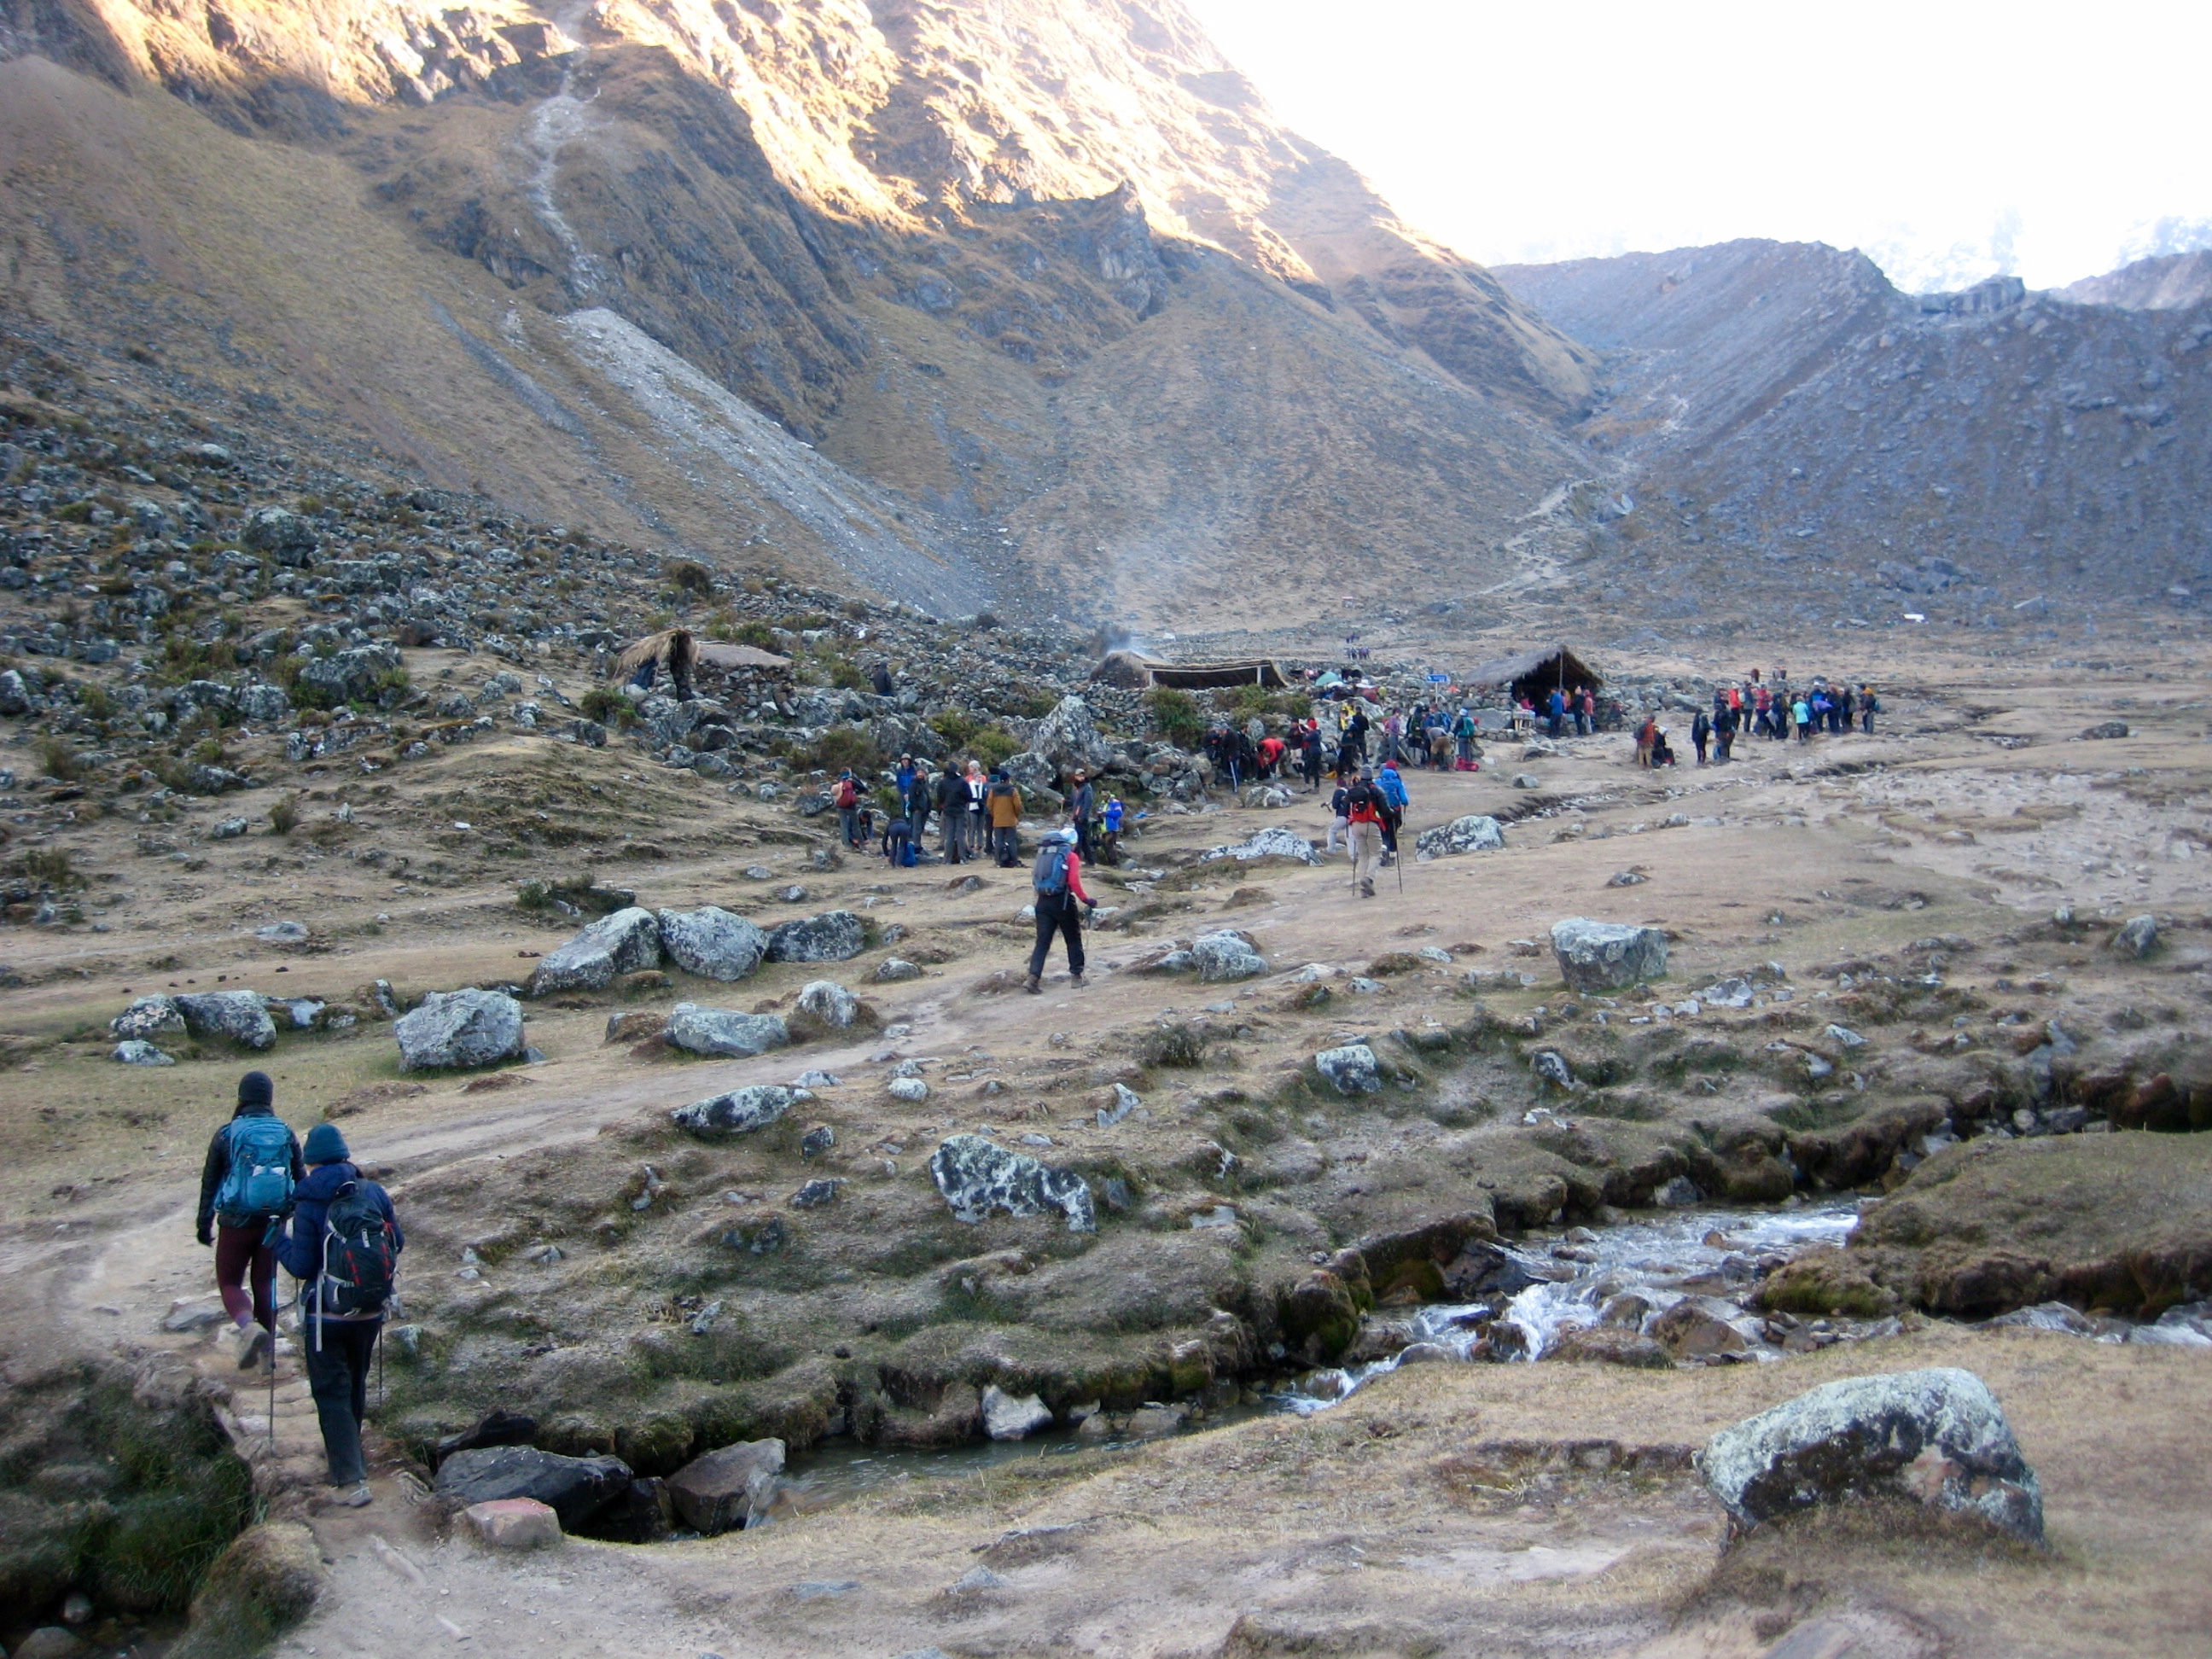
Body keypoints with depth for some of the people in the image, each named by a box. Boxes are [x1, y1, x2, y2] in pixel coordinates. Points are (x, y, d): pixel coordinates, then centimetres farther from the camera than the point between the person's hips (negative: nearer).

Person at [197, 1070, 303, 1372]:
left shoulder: (227, 1135, -7)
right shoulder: (286, 1134, 0)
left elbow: (209, 1183, -2)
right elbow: (301, 1180, 6)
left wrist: (204, 1224, 6)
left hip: (236, 1223, -3)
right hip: (273, 1223, 3)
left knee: (230, 1282, 8)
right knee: (266, 1282, 14)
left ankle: (249, 1326, -20)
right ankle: (268, 1349, 16)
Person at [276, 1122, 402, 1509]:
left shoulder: (309, 1204, -15)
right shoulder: (375, 1193, -4)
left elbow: (302, 1266, -14)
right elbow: (397, 1245, 3)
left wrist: (281, 1239, 2)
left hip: (326, 1315, -4)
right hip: (370, 1312, 4)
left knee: (332, 1393, 2)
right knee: (355, 1386, 22)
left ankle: (351, 1479, -6)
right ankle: (346, 1452, 39)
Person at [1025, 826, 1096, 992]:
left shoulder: (1043, 852, 13)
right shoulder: (1071, 856, -2)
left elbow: (1035, 879, 13)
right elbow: (1074, 882, -13)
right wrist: (1086, 899, -6)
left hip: (1043, 902, 4)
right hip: (1063, 901, -4)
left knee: (1042, 941, 4)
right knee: (1074, 939, 13)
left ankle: (1033, 977, -10)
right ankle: (1076, 975, 17)